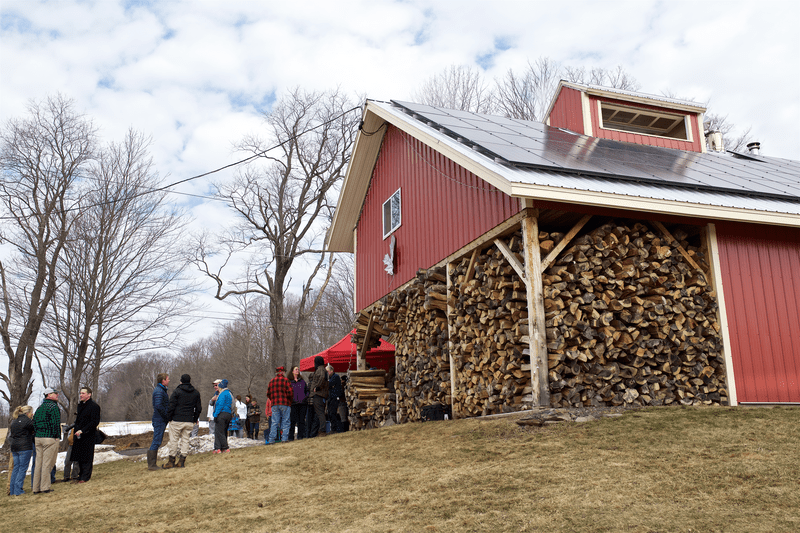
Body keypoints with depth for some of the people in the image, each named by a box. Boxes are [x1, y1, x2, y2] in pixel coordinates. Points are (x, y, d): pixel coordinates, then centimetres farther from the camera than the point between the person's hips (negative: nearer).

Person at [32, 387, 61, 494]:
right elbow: (55, 422, -17)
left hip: (38, 437, 8)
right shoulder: (53, 406, -10)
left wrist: (36, 434, 17)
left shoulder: (40, 407, 16)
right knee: (47, 463, -4)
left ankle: (36, 488, 13)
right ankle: (45, 487, -2)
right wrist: (56, 436, -12)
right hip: (50, 438, -8)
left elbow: (34, 422, 16)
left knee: (39, 462, 11)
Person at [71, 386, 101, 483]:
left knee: (86, 457, -4)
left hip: (88, 436, -8)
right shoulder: (80, 405, 16)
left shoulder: (94, 406, -10)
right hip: (79, 436, 8)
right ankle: (82, 476, 19)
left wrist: (82, 431, -21)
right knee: (79, 457, 10)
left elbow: (95, 422, -16)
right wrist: (75, 433, 16)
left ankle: (85, 477, 2)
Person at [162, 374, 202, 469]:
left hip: (177, 420, -4)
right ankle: (182, 461, 7)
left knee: (174, 440, 3)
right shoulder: (196, 393, 10)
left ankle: (171, 461, 6)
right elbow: (198, 408, 13)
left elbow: (171, 406, -7)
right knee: (185, 440, 8)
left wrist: (169, 417, 2)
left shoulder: (177, 391, -4)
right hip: (189, 422, 4)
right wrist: (195, 419, 21)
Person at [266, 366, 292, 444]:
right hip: (285, 404, -4)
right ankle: (284, 438, -7)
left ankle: (271, 439, -2)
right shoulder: (285, 380, -2)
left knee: (274, 423, 3)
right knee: (285, 422, -1)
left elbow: (268, 394, 13)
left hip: (274, 405, 4)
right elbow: (289, 393, -9)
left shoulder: (271, 381, 13)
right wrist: (290, 402, 6)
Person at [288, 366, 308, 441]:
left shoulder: (302, 381, 18)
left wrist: (306, 397, 3)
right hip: (294, 404, -3)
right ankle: (291, 437, -6)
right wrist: (290, 399, -6)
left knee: (301, 420, 2)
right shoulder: (289, 381, 9)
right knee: (293, 420, -8)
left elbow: (307, 390, 20)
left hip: (303, 403, 3)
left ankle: (301, 436, 6)